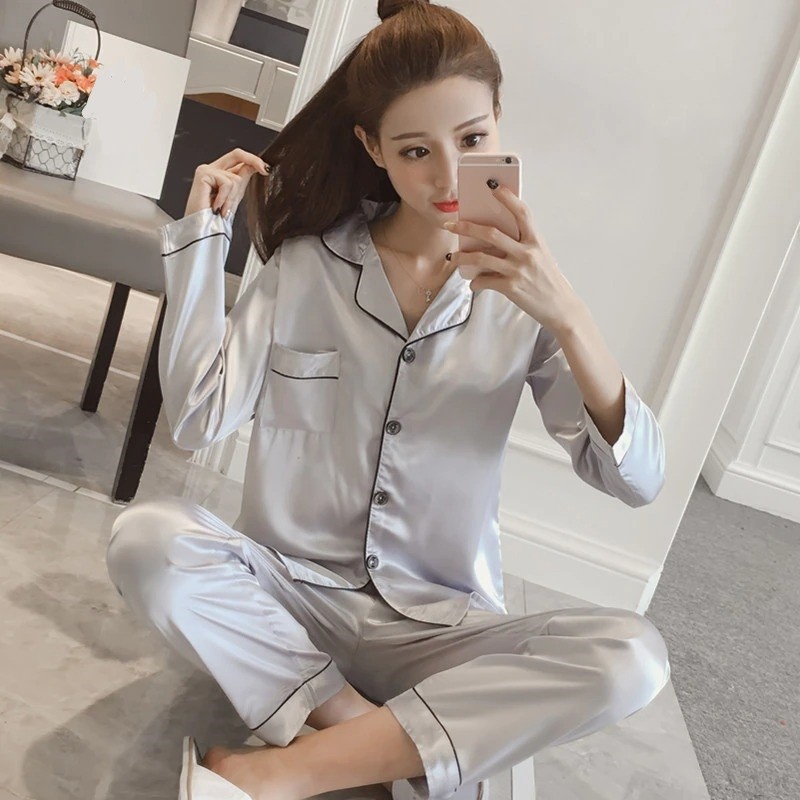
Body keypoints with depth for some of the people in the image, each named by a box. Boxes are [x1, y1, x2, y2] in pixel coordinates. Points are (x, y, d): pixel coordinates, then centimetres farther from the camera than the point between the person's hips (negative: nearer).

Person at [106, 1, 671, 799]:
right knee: (145, 538, -27)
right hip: (290, 597, 0)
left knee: (632, 656, -25)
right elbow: (197, 419, -9)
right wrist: (202, 231, -9)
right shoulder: (307, 262, -1)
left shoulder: (522, 292, -3)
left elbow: (636, 477, -10)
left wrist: (567, 317, -25)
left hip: (438, 627, 1)